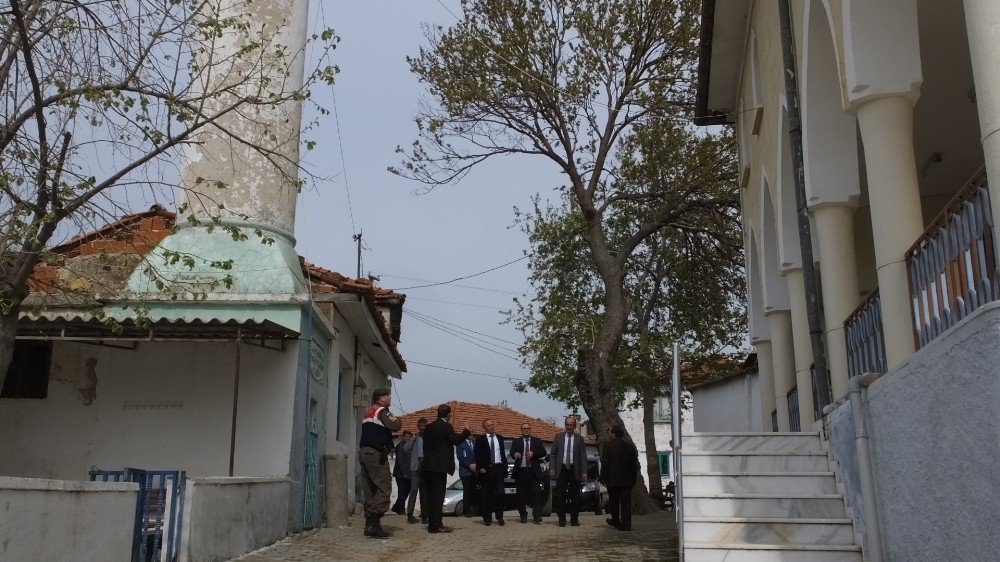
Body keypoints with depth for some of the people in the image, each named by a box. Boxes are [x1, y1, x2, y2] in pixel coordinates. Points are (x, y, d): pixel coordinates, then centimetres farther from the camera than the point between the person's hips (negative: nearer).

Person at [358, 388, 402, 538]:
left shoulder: (367, 412, 21)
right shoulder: (382, 411, -6)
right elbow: (394, 426, -16)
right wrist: (399, 420, 3)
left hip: (363, 452, 9)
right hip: (376, 453, -9)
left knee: (370, 490, 10)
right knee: (384, 488, -10)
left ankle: (369, 524, 10)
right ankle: (374, 523, -18)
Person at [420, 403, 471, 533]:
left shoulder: (429, 427, 14)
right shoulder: (445, 426, -9)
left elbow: (427, 445, 17)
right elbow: (455, 440, -14)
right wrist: (466, 431, -1)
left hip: (428, 465, 8)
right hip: (439, 465, -8)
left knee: (432, 495, 12)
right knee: (438, 495, -6)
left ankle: (433, 523, 16)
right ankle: (436, 525, -7)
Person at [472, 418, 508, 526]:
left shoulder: (500, 438, 15)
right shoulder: (480, 439, 3)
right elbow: (477, 456, -1)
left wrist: (505, 467, 11)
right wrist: (480, 468, -11)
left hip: (498, 468, 3)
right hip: (486, 469, -2)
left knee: (500, 492, -4)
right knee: (486, 494, 1)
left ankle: (500, 517, 6)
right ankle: (487, 518, 9)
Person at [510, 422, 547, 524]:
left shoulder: (537, 441, 13)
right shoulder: (516, 442, 11)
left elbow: (543, 453, 5)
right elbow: (511, 452, -5)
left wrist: (533, 454, -12)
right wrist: (515, 454, -29)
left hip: (534, 471, 0)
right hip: (521, 471, 0)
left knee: (536, 494, -7)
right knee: (521, 495, 3)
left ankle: (537, 516, -8)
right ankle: (523, 516, 12)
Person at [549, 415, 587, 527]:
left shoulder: (579, 438, 4)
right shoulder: (558, 437, 5)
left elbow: (583, 456, 2)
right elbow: (553, 453, 5)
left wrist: (584, 472, -5)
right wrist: (552, 468, -5)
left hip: (574, 470, 0)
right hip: (561, 469, 0)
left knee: (575, 495, 4)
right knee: (561, 495, 0)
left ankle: (574, 519, 13)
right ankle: (562, 519, 8)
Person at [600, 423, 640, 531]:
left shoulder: (607, 446, -10)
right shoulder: (631, 446, 0)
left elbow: (604, 464, -9)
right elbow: (635, 464, 5)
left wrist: (604, 478, -2)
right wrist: (634, 478, 12)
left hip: (612, 479, -2)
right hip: (627, 480, 2)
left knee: (613, 501, 15)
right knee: (626, 502, 4)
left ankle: (615, 521, 28)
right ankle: (626, 525, 1)